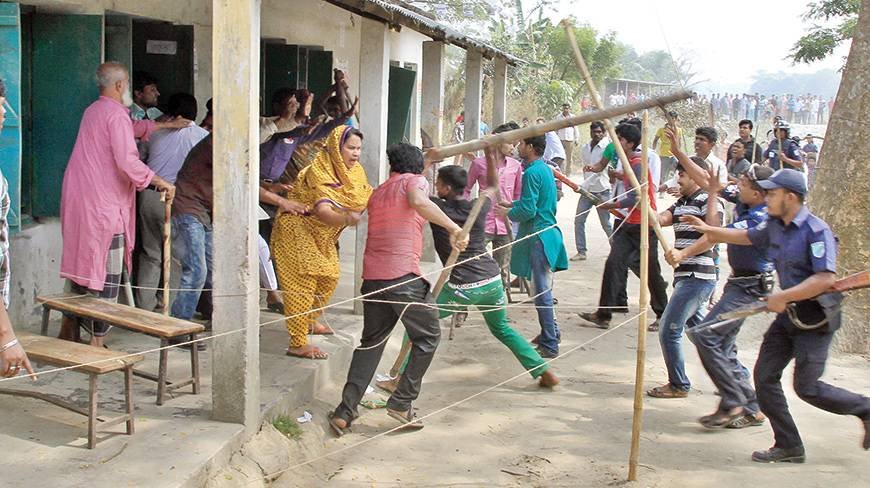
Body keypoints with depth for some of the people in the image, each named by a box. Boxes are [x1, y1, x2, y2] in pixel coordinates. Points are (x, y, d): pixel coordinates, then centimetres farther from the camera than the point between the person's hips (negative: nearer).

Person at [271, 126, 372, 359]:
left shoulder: (356, 171, -2)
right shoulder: (319, 172, -28)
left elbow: (369, 198, 3)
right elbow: (323, 211, -41)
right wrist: (346, 219, -59)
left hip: (323, 235, 9)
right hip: (297, 229, -9)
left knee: (329, 276, 15)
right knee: (303, 281, -13)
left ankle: (309, 321, 39)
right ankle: (297, 344, -14)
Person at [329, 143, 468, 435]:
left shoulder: (378, 192, 24)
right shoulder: (414, 180, 4)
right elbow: (418, 201, -18)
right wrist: (454, 229, -20)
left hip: (372, 277, 6)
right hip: (403, 275, -6)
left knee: (372, 341, 18)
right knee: (428, 336, 11)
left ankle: (345, 411, 12)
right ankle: (402, 403, 7)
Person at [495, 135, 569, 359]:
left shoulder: (532, 172, -16)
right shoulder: (545, 169, 14)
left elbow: (528, 210, -20)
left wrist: (508, 213, -4)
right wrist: (512, 204, 21)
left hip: (539, 237, -10)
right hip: (549, 232, 10)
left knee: (541, 292, -5)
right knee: (544, 288, 19)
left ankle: (550, 345, -2)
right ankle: (552, 332, 28)